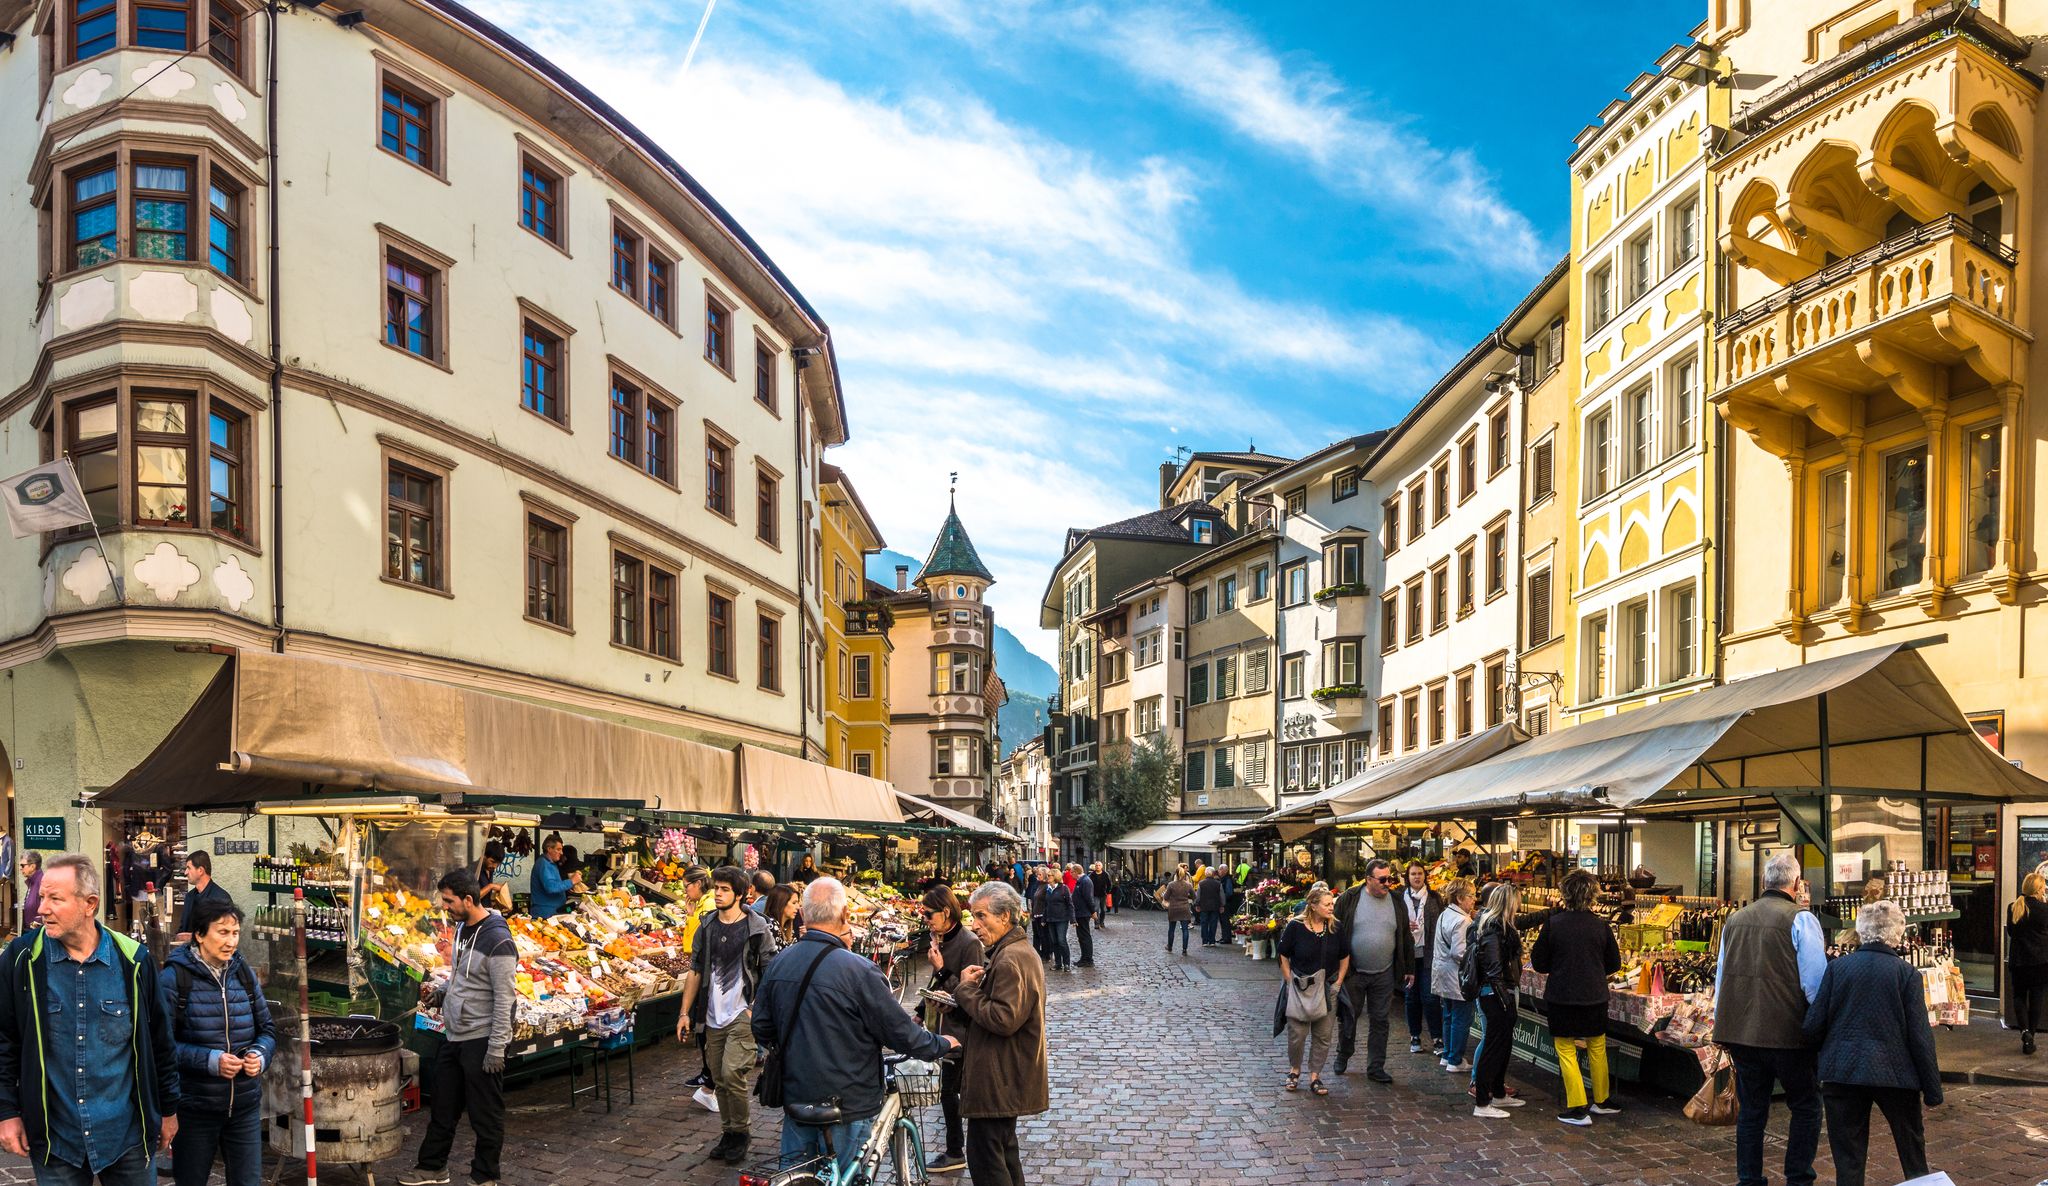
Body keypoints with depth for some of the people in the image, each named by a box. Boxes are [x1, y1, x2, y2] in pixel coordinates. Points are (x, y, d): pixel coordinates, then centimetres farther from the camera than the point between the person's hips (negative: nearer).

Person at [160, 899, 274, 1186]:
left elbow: (267, 1029, 11)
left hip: (245, 1107, 4)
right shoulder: (174, 977, -10)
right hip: (194, 1107, -4)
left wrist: (260, 1055, -10)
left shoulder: (244, 974, 5)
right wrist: (210, 1061, -23)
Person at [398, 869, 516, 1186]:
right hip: (453, 1037, 9)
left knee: (485, 1114, 4)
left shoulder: (497, 941, -21)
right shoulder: (461, 928, 7)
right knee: (443, 1108, 19)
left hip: (481, 1041, -9)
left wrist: (496, 1048, -21)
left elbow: (504, 999, -21)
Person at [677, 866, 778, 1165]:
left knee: (732, 1074, -14)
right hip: (713, 1016, 5)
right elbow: (695, 971, 12)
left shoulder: (757, 928, -6)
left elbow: (769, 973, -5)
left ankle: (740, 1132, 5)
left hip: (743, 1014, -5)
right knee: (719, 1079, 10)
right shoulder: (706, 928, 8)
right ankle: (728, 1132, 25)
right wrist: (684, 1012, 8)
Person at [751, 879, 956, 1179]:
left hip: (796, 1096, 6)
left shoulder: (778, 963, -3)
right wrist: (943, 1044, 2)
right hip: (846, 1102, -5)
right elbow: (901, 1032, -16)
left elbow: (762, 1030, 7)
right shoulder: (858, 970, -22)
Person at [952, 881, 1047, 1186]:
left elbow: (1003, 1019, -28)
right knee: (1004, 1149, 20)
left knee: (984, 1158, -5)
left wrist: (966, 989, -17)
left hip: (997, 1078, -11)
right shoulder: (1018, 951, 14)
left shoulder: (1010, 960, -21)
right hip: (1007, 1076, 11)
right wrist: (970, 989, -1)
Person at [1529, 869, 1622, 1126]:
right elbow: (1614, 964, 5)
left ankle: (1578, 1109, 4)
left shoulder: (1553, 923, -14)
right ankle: (1602, 1102, 31)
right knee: (1597, 1048, 20)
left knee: (1566, 1050, 7)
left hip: (1562, 997, -3)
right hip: (1595, 997, 3)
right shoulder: (1601, 925, -8)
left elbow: (1538, 963, -6)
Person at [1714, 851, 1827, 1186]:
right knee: (1806, 1107, 11)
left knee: (1750, 1110, 13)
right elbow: (1815, 982, -13)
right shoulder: (1801, 919, -9)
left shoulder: (1734, 920, 11)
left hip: (1740, 1033, 5)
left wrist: (1724, 1029, 25)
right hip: (1788, 1034, -5)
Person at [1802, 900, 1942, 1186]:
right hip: (1895, 1073, 0)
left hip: (1842, 1072, 0)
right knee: (1912, 1147, 22)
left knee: (1848, 1161, 6)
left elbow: (1813, 1025, -4)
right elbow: (1920, 1036, -6)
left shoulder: (1837, 967, -3)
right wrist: (1932, 1089, 2)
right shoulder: (1907, 973, -5)